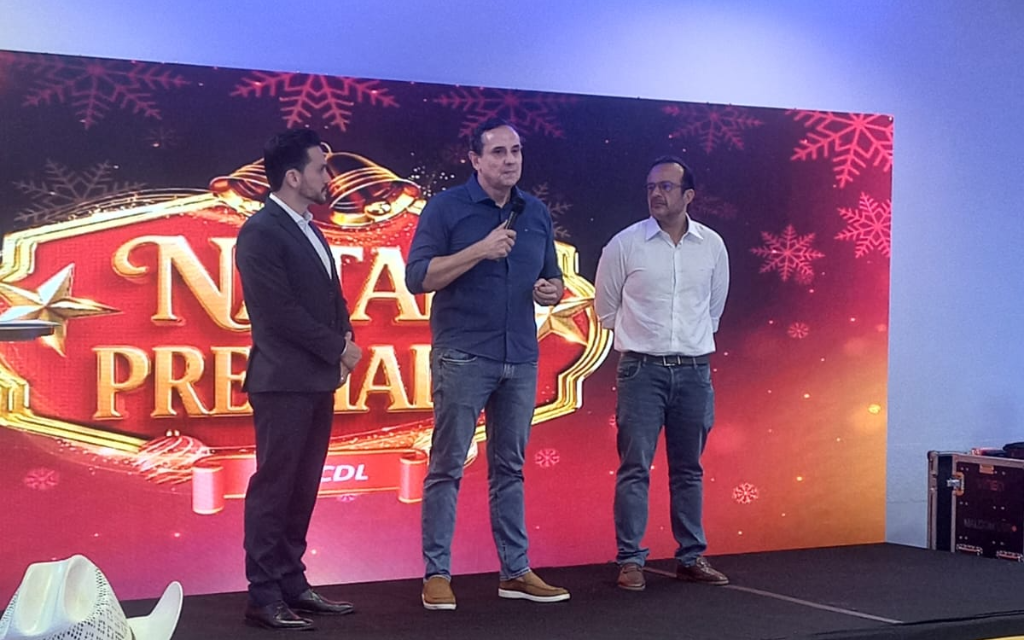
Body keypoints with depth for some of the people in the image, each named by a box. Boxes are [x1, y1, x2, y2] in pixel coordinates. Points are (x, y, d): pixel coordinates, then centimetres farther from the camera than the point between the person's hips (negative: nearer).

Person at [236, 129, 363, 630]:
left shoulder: (308, 230, 16)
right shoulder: (261, 232, -11)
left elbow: (332, 296, 18)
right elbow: (280, 312, -17)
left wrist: (343, 339, -1)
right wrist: (338, 349, -10)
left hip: (317, 379, 8)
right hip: (283, 380, -8)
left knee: (302, 488, 11)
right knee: (273, 487, -3)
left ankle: (291, 583, 19)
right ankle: (264, 595, 2)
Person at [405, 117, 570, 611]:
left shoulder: (537, 214, 12)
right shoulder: (447, 208, -3)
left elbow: (552, 278, 20)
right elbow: (417, 278, -10)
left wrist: (552, 290, -4)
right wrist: (479, 250, -18)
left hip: (521, 359, 5)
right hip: (463, 357, -5)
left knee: (509, 467, 11)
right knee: (447, 466, -1)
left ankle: (515, 571, 17)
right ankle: (436, 574, 6)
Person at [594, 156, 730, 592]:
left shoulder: (712, 246, 5)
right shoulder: (625, 244, -2)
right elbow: (606, 311, 9)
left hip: (694, 371, 3)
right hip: (641, 371, -2)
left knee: (688, 469, 10)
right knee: (635, 467, -3)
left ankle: (691, 558, 19)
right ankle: (630, 560, 4)